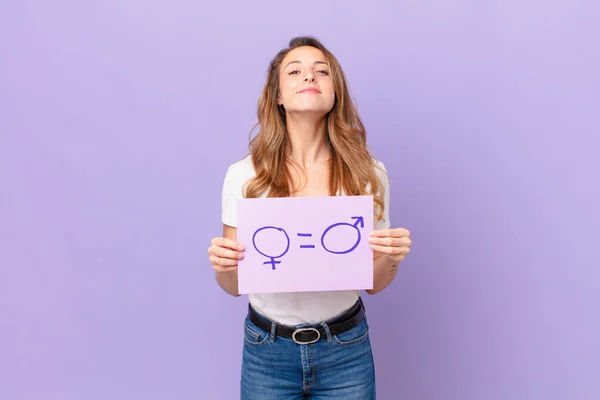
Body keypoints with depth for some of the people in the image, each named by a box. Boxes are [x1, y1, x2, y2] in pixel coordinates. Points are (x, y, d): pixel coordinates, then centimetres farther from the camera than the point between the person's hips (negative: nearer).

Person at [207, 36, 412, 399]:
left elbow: (374, 283, 0)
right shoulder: (244, 175, -11)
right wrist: (223, 264, -23)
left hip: (346, 351, 1)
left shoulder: (369, 174, -9)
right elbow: (233, 286, -3)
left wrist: (391, 258, -20)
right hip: (268, 352, 0)